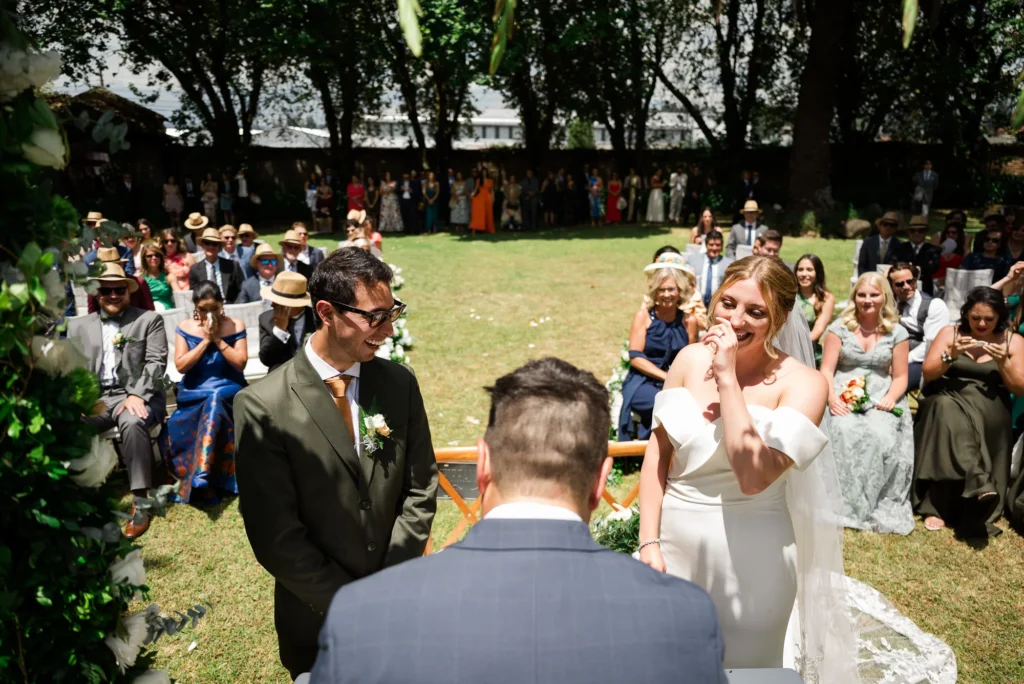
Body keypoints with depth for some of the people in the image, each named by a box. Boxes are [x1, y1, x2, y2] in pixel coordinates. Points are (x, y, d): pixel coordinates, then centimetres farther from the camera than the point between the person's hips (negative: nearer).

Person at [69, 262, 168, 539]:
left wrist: (137, 395, -18)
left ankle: (140, 500, -30)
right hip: (94, 397, 3)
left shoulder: (149, 319, 8)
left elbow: (156, 362, -3)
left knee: (132, 423, -36)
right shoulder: (78, 325, 18)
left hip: (136, 395, -3)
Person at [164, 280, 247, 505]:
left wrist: (218, 339, -10)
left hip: (228, 390, -1)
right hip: (194, 393, 1)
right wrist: (205, 340, -10)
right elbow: (181, 366, -5)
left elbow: (240, 363, -5)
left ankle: (200, 475, -38)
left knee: (214, 399, -35)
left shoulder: (235, 326, 3)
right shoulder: (184, 327, 5)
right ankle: (203, 483, -21)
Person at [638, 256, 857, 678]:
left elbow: (753, 476, -25)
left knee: (744, 669, 17)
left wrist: (727, 378, -23)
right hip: (675, 543, 3)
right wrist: (649, 542, -3)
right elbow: (658, 452, 2)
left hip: (750, 557, -3)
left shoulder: (802, 384, -13)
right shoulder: (691, 359, -2)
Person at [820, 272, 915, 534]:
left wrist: (891, 398, -13)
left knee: (880, 435, -30)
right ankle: (842, 504, -24)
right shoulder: (840, 327, 6)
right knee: (844, 431, -32)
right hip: (844, 397, 0)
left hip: (880, 399, 1)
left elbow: (900, 376, 8)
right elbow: (827, 369, 0)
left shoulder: (897, 332, 8)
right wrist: (831, 397, -17)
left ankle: (878, 507, -17)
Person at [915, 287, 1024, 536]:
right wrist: (951, 355, -15)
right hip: (947, 401, 0)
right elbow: (928, 374, 1)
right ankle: (978, 483, -45)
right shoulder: (949, 333, 7)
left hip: (989, 410, 0)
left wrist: (1003, 363, -13)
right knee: (947, 410, -37)